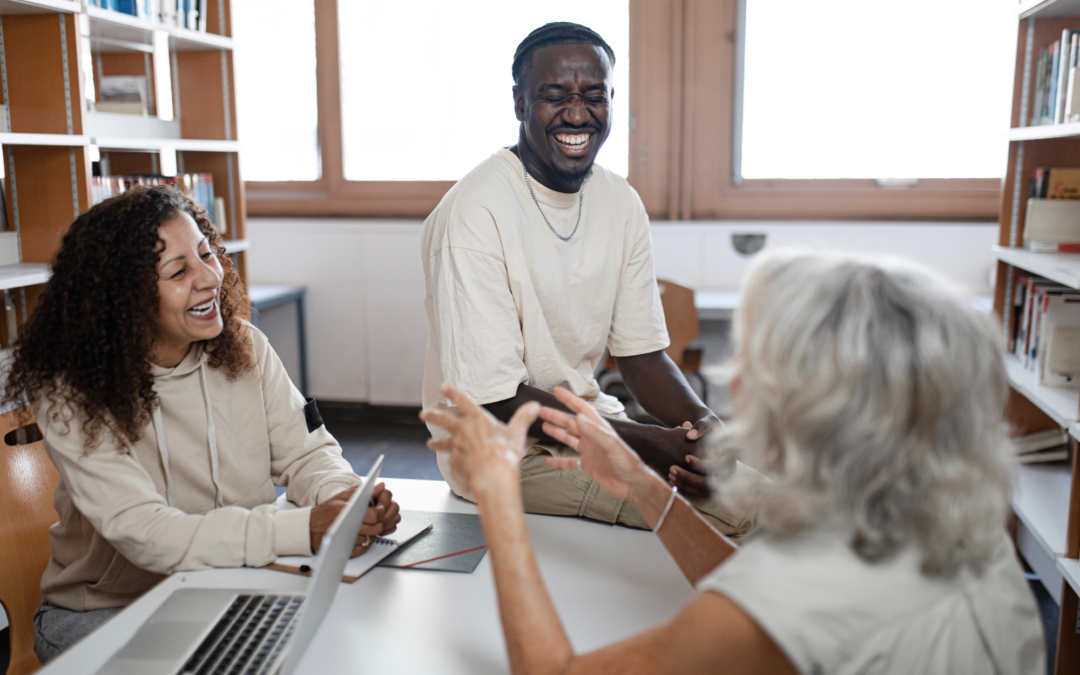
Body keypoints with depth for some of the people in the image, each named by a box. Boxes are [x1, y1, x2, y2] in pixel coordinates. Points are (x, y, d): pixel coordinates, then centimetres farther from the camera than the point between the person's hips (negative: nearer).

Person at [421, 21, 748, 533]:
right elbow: (497, 402, -21)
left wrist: (702, 422, -17)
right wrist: (650, 443, -25)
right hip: (499, 449, -7)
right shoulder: (474, 212, -21)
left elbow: (640, 353, 4)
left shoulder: (621, 203, 2)